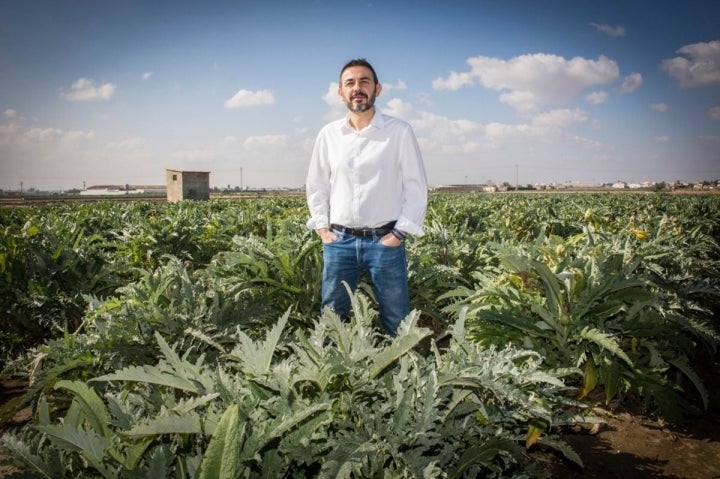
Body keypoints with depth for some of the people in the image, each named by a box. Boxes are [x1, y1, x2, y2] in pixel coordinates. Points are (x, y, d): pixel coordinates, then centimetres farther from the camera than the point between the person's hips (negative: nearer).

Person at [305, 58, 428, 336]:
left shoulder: (399, 131, -2)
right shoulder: (328, 135, 7)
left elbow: (416, 186, -1)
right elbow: (316, 185, 16)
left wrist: (400, 232, -8)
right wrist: (321, 227, 7)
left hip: (384, 240, -2)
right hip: (339, 241, 3)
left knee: (397, 323, 5)